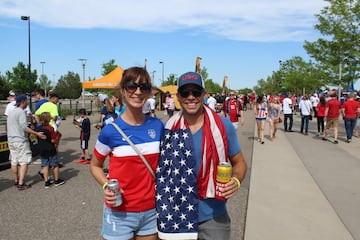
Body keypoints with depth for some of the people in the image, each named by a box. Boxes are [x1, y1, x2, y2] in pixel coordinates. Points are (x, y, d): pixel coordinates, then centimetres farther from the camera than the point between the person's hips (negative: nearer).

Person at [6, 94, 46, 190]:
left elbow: (9, 127, 20)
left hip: (11, 140, 9)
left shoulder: (10, 112, 15)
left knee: (14, 162, 14)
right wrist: (37, 133, -24)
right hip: (21, 140, -9)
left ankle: (16, 181, 24)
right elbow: (24, 127, -22)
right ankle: (21, 184, -7)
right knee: (24, 162, -5)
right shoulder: (21, 112, -13)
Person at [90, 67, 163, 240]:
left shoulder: (157, 126, -3)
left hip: (151, 211, 3)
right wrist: (106, 186, -15)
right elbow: (95, 165, 2)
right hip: (120, 213, -2)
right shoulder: (111, 130, -12)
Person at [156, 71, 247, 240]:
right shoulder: (169, 128, -5)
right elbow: (162, 168, 6)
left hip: (213, 218, -1)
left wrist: (236, 181, -18)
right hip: (176, 216, 1)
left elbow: (239, 162, 2)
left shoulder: (223, 125, -8)